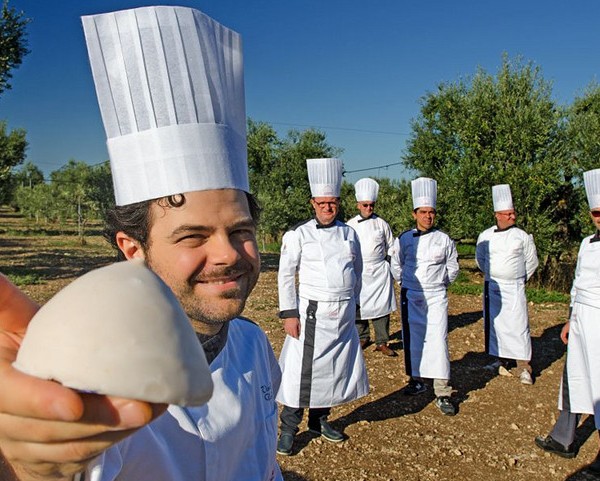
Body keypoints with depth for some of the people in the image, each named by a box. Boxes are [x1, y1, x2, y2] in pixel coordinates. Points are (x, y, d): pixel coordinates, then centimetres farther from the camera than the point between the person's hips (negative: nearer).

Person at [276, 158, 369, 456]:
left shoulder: (349, 234, 8)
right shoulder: (298, 234, -6)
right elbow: (286, 275, -7)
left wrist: (352, 305, 16)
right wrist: (289, 314, -11)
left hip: (344, 316, 5)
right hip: (312, 314, -5)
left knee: (337, 368, 13)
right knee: (302, 370, -2)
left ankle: (320, 420, 32)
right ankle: (288, 429, 14)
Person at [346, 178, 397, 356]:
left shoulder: (381, 224, 4)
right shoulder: (350, 225, 3)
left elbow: (391, 249, 12)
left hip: (379, 271, 0)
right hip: (358, 272, 0)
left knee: (381, 305, -2)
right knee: (358, 306, 4)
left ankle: (382, 342, 8)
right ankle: (362, 337, 23)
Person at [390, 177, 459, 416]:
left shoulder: (444, 240, -1)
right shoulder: (403, 239, 0)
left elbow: (452, 268, 11)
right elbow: (396, 266, 12)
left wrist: (440, 284, 12)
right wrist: (406, 283, 9)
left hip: (436, 297, -1)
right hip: (410, 296, 2)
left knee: (438, 341, -6)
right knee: (413, 340, 9)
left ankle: (443, 393, 0)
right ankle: (417, 380, 28)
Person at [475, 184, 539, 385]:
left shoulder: (522, 236, -2)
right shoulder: (485, 236, 1)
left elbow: (532, 261, 9)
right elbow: (480, 259, 16)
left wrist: (519, 278, 12)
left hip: (514, 288, -2)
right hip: (492, 287, 2)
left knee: (518, 325, -6)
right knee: (495, 324, 9)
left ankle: (523, 367, 1)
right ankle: (501, 360, 25)